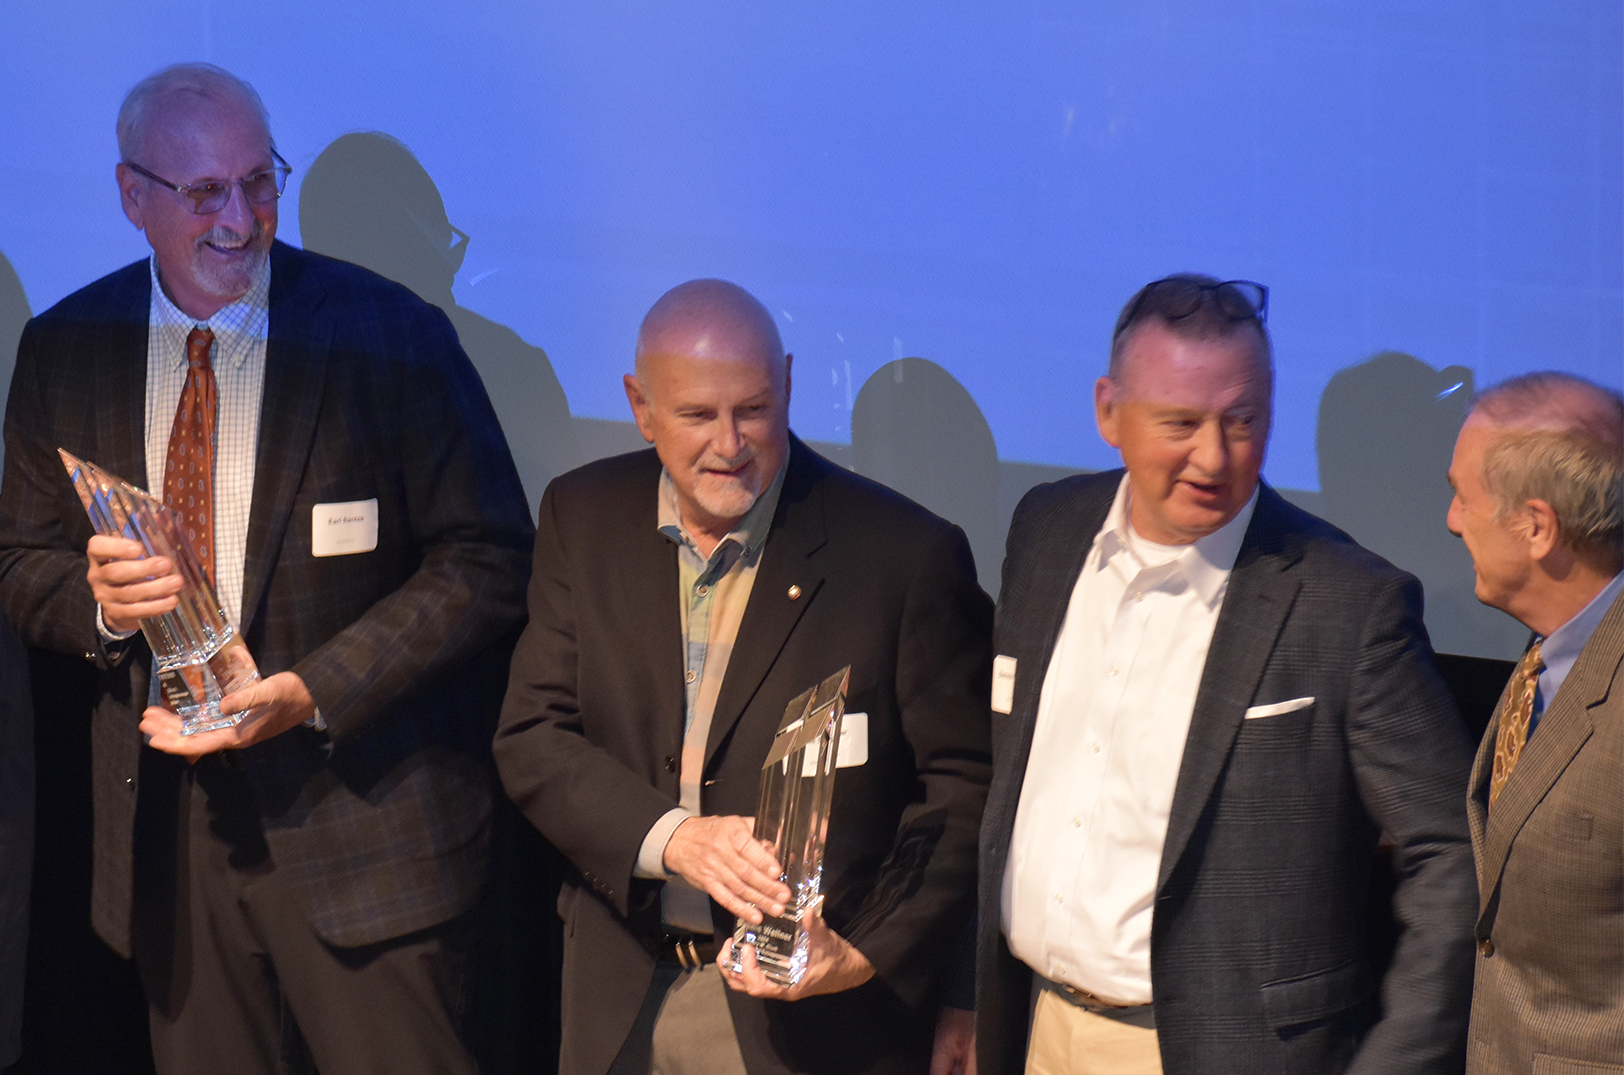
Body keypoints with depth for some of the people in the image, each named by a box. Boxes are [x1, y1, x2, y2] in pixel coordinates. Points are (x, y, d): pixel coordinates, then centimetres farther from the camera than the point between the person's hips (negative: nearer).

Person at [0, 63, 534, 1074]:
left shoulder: (391, 333, -7)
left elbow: (489, 563, -8)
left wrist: (313, 694, -17)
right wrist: (97, 601, -12)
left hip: (359, 812, -3)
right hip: (165, 815, 4)